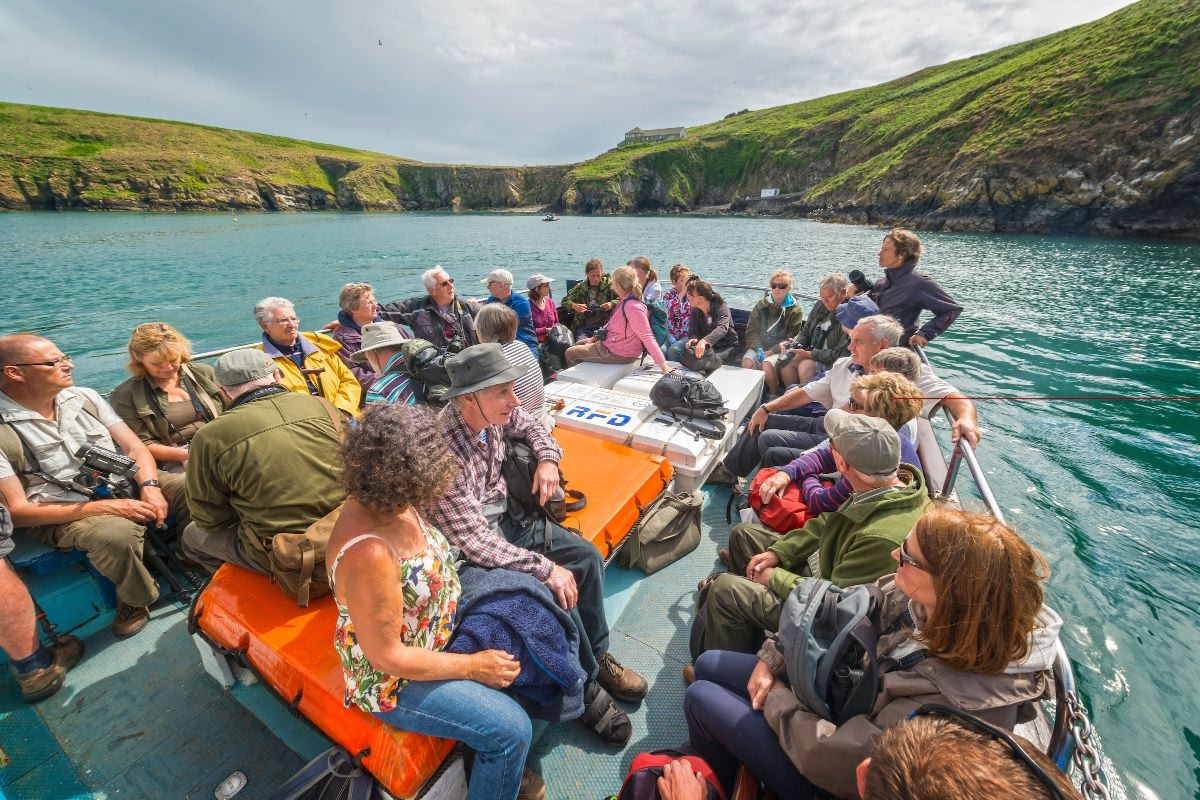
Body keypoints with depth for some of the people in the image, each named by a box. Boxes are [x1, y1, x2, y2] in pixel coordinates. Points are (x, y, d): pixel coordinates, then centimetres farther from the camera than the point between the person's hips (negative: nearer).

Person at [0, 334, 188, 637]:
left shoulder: (84, 397, 5)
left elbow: (134, 447, 4)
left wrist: (150, 486, -16)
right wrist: (105, 507, -22)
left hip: (127, 485, 5)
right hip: (64, 512, -5)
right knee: (115, 534, -36)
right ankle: (136, 598, -5)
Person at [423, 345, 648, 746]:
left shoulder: (491, 412, -12)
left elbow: (528, 425, 13)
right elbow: (475, 541, -32)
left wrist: (547, 457, -7)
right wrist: (546, 568, -30)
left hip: (505, 517, 8)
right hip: (471, 551, -7)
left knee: (587, 556, -3)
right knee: (559, 593, -22)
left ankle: (597, 655, 19)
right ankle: (585, 691, 6)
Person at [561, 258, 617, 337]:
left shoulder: (609, 285, 8)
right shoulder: (580, 287, 13)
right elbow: (565, 301, 14)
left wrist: (612, 304, -15)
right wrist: (573, 306, -8)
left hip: (603, 325, -1)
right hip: (583, 326, 1)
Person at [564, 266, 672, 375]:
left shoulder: (633, 307, -31)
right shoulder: (625, 300, 0)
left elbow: (647, 337, -32)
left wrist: (663, 364, -34)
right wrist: (596, 336, 12)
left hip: (618, 353, -10)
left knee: (570, 353, 3)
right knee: (578, 344, 27)